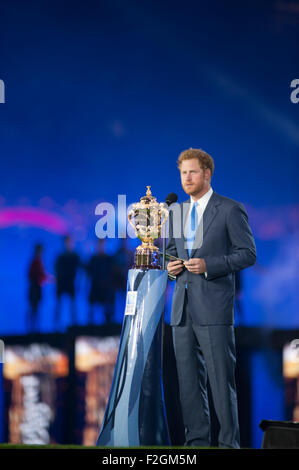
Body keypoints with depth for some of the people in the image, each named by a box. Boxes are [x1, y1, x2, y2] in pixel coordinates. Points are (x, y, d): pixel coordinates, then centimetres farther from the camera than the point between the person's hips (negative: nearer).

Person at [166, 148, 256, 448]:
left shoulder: (230, 210, -2)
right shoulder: (176, 213, 16)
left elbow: (248, 253, -6)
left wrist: (209, 265, -17)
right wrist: (172, 266, 2)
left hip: (214, 307, -6)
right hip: (182, 308, 6)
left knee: (221, 376, -6)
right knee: (188, 377, 7)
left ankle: (229, 442, -1)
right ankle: (197, 440, 14)